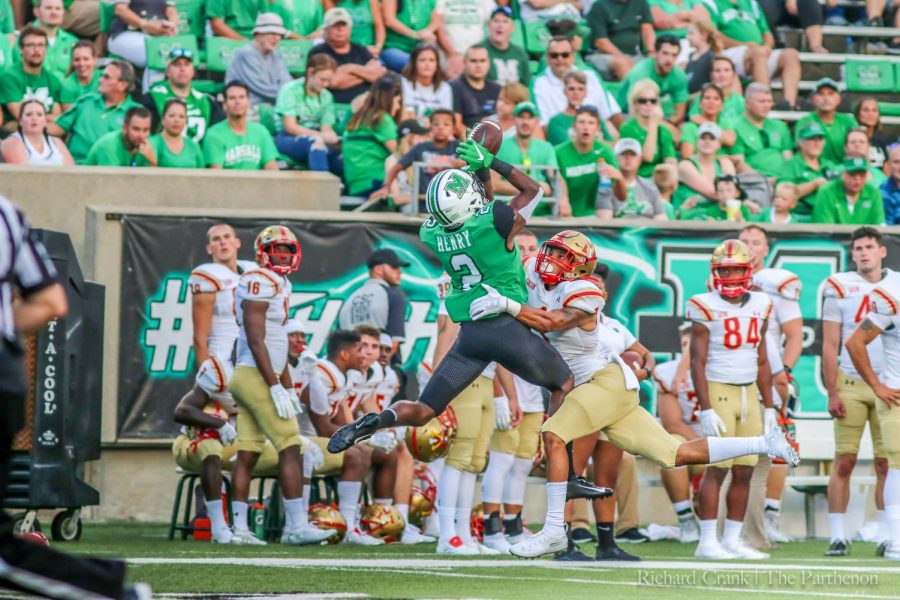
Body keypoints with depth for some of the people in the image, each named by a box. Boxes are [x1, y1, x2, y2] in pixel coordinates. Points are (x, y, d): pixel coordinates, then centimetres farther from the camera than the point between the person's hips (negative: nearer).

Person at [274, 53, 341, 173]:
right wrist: (321, 136, -20)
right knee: (316, 141, -38)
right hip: (288, 139, -5)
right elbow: (290, 127, -10)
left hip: (315, 138, 5)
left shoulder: (326, 96, 13)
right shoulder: (290, 90, -3)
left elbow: (327, 128, 4)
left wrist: (333, 138, -21)